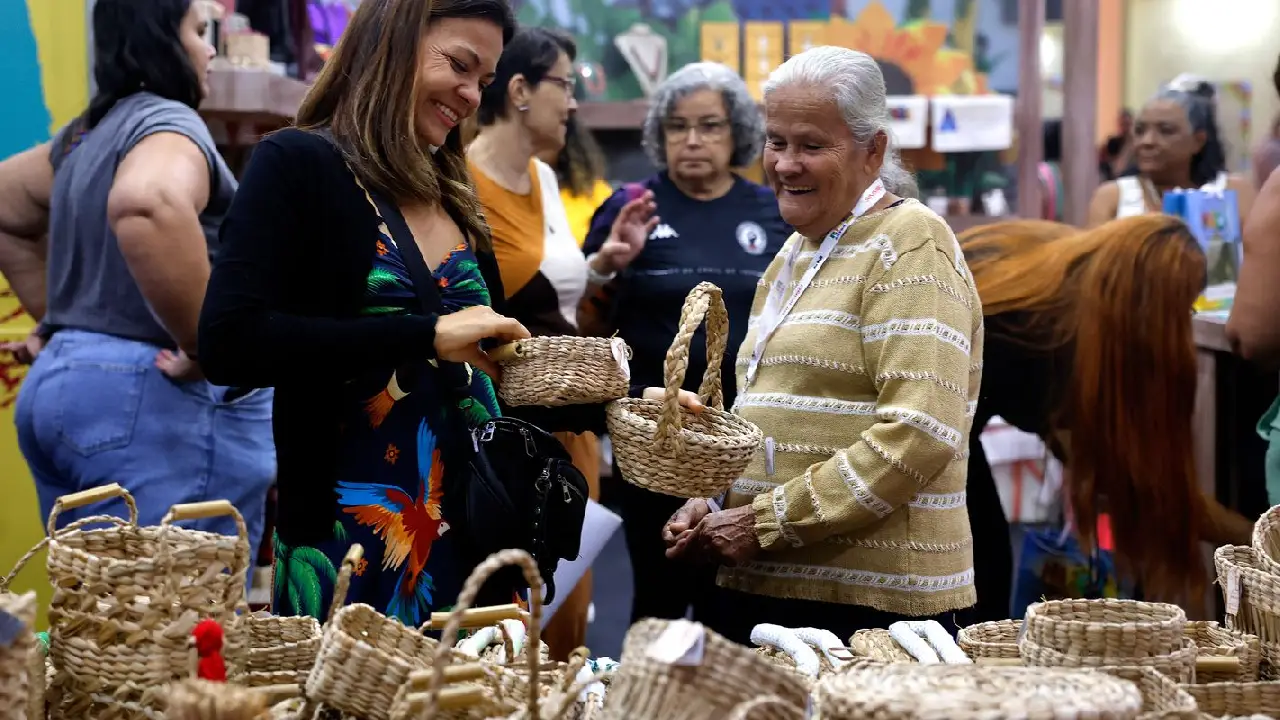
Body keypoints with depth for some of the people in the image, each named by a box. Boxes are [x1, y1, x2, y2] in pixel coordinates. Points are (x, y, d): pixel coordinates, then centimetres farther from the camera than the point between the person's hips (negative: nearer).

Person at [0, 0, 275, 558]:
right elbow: (148, 206, -34)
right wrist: (209, 346, -26)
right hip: (151, 400, -10)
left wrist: (56, 322, 26)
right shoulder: (167, 124, -11)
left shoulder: (88, 133, 18)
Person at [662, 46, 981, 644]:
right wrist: (712, 506, 6)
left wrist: (768, 521, -18)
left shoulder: (909, 246, -9)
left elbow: (921, 436, -21)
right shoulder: (795, 253, 17)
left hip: (870, 597, -8)